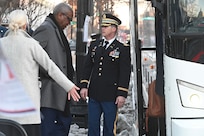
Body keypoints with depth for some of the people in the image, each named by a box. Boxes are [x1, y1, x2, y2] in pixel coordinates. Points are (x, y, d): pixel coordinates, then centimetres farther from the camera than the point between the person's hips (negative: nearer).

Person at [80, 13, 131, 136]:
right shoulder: (94, 45, 12)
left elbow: (125, 73, -6)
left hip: (111, 96, -4)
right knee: (92, 125, 7)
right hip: (94, 94, 4)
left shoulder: (123, 49, -2)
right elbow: (87, 67, 14)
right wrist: (84, 86, 4)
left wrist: (122, 94, -11)